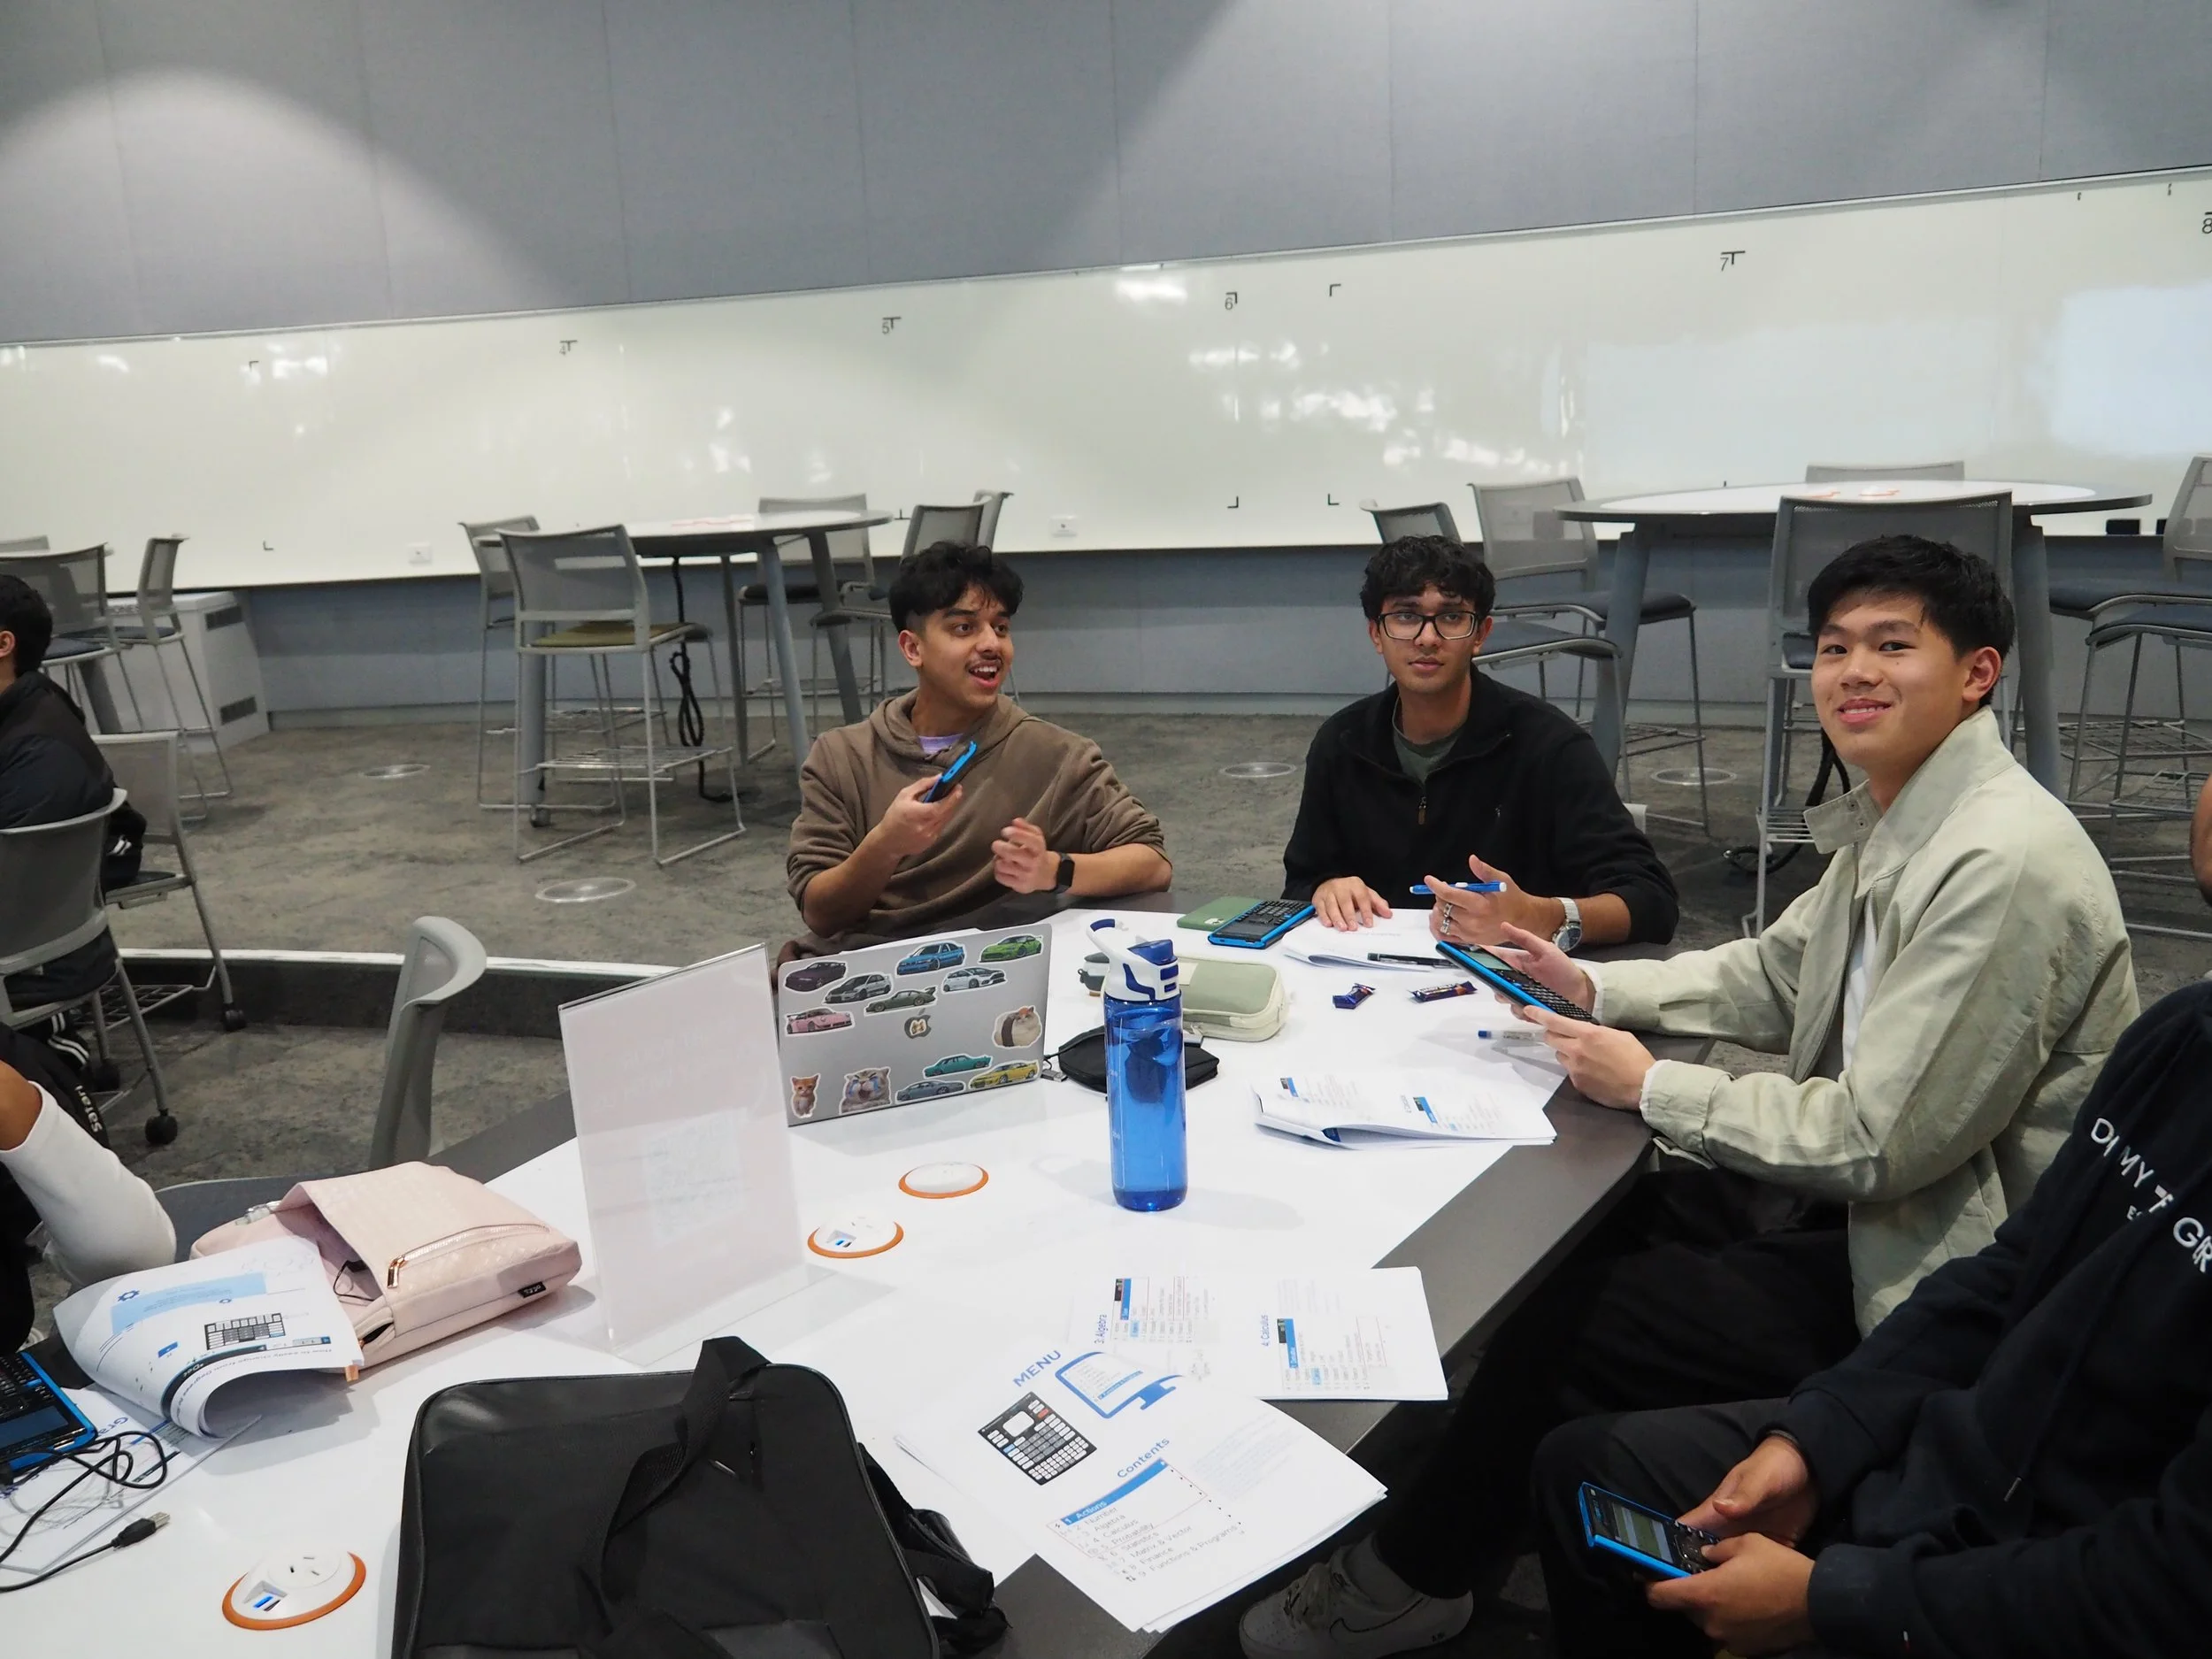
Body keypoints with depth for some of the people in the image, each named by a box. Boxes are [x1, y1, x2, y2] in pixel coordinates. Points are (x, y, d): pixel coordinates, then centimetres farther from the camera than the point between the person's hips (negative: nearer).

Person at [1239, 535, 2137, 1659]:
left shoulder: (2003, 867, -27)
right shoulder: (1894, 816, 4)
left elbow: (1879, 1140, -27)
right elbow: (1776, 974, 14)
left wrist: (1650, 1088, -16)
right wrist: (1589, 985, 0)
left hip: (1933, 1271, -9)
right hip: (1855, 1187, 9)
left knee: (1569, 1325, -9)